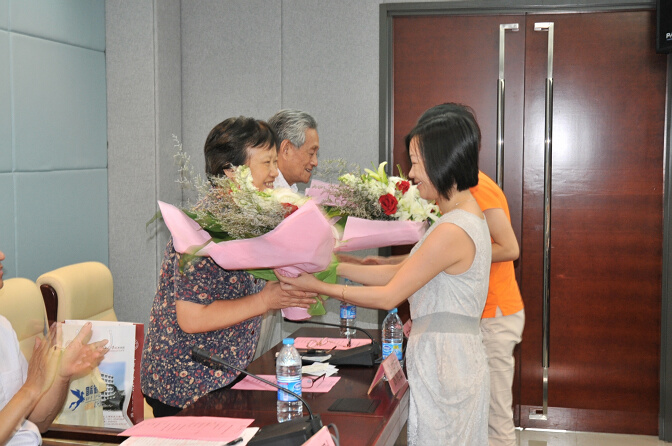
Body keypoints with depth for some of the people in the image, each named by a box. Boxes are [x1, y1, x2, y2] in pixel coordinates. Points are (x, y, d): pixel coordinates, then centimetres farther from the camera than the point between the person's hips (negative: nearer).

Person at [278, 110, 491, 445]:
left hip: (443, 364, -9)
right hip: (455, 358, 9)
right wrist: (332, 266, 5)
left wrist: (318, 287, -11)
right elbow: (399, 271, 9)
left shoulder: (452, 232, -23)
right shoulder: (468, 216, 9)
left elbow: (389, 297, -18)